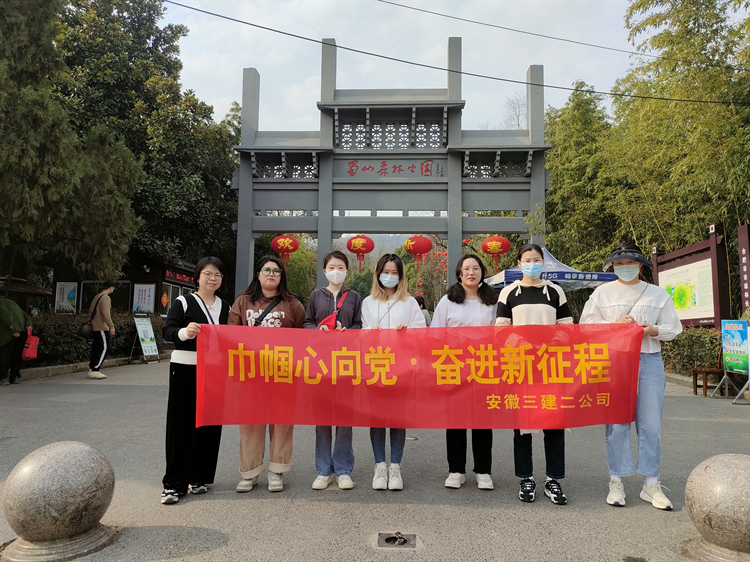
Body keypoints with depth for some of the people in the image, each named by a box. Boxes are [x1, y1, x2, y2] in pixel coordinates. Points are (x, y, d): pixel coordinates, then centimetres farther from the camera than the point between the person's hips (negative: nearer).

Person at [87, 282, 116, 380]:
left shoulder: (96, 296, 17)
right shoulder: (106, 298, -13)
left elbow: (90, 311, 20)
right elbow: (106, 313, -24)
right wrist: (112, 326, -27)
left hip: (94, 327, 10)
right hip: (101, 328, -10)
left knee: (95, 349, 12)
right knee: (104, 348, -8)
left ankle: (91, 370, 14)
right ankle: (95, 371, -11)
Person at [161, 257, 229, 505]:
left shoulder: (224, 307, 13)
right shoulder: (183, 302, -1)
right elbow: (167, 331, -11)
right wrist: (185, 332, -30)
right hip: (185, 370, -4)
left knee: (209, 424, 7)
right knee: (181, 425, 0)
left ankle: (200, 478, 21)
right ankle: (174, 484, 8)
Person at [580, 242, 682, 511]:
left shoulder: (657, 294, 12)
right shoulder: (602, 292, 10)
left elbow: (674, 328, 12)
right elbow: (586, 324, 5)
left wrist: (652, 330, -8)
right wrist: (615, 325, -9)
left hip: (649, 361, 1)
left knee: (650, 424, 1)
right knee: (616, 422, 0)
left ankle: (651, 484, 12)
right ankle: (616, 482, 11)